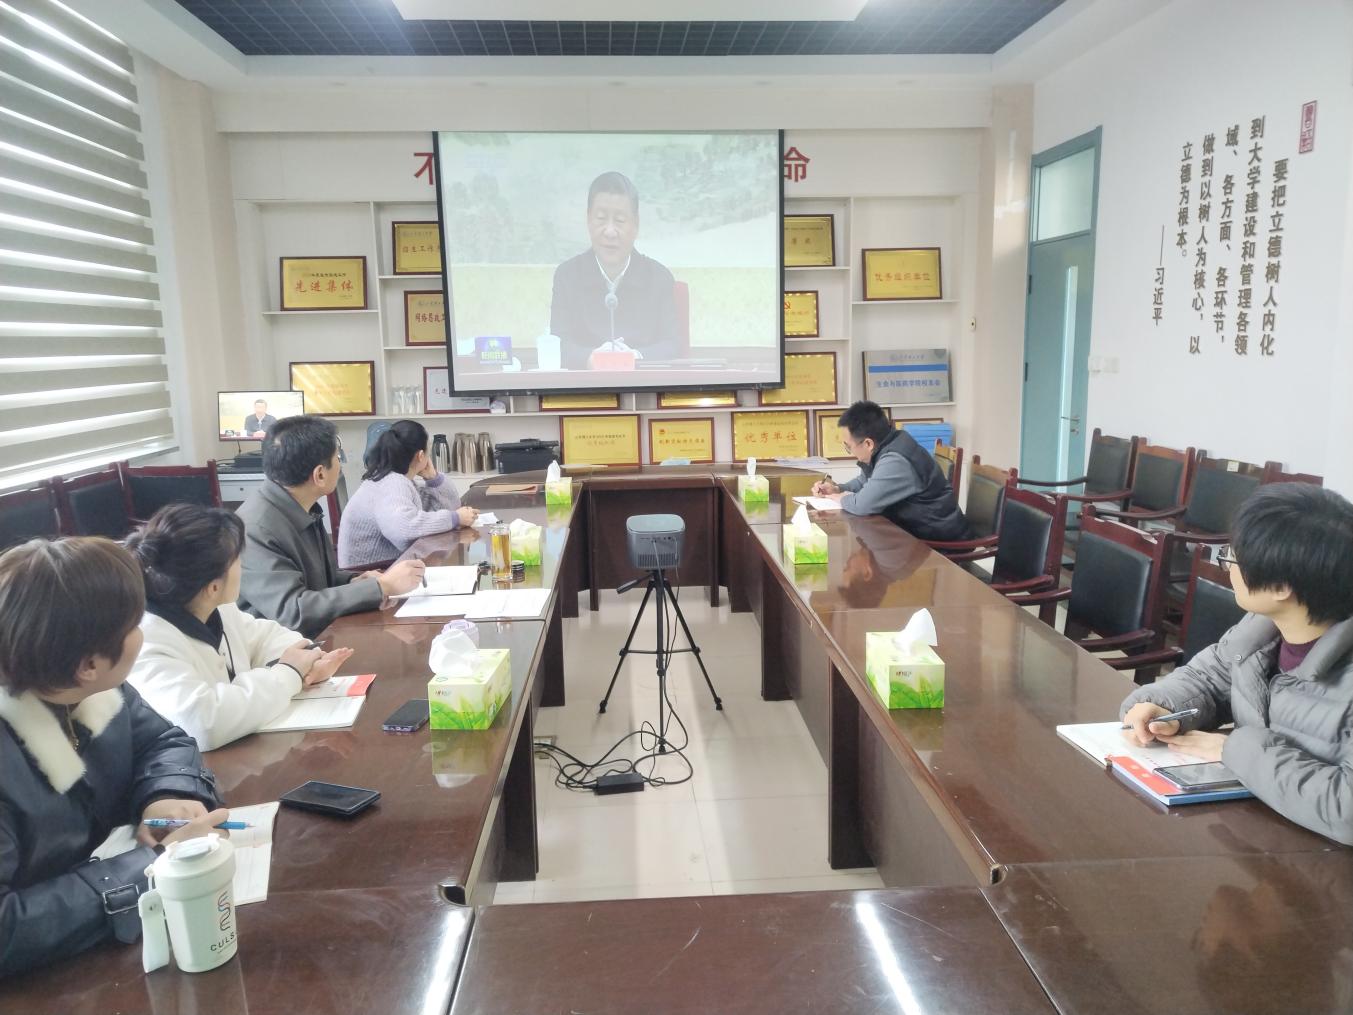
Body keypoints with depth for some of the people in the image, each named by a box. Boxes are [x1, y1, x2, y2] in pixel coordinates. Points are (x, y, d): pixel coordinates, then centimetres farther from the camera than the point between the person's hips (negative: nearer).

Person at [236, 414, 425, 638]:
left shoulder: (303, 508, 3)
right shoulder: (257, 529, -22)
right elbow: (293, 612, -27)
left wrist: (354, 582, -3)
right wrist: (382, 586, -24)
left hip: (323, 636, 8)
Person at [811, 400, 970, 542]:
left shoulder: (896, 462, -30)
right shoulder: (883, 449, 2)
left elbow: (863, 504, -34)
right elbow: (865, 481, 20)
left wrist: (841, 499, -12)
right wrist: (837, 489, 2)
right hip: (917, 530, 8)